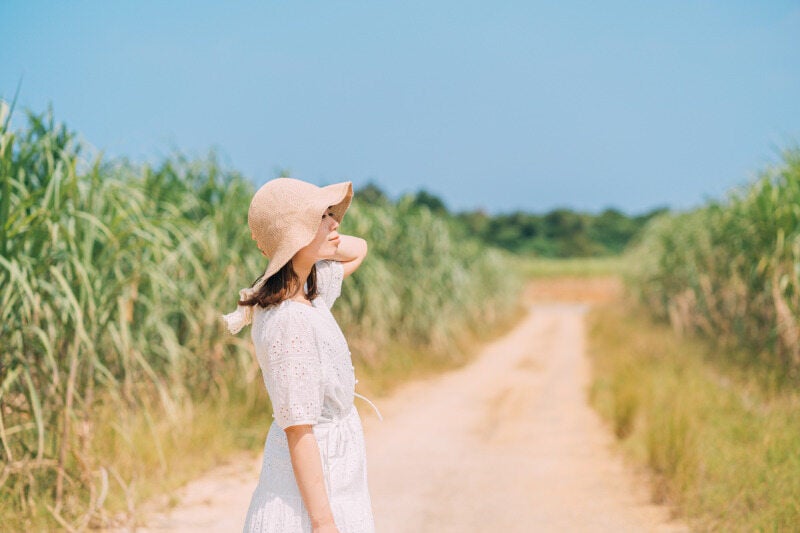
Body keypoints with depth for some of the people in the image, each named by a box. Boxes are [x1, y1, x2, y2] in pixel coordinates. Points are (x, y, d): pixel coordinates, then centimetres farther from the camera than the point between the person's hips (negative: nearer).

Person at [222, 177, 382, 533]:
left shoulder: (308, 290, 3)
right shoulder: (290, 322, -23)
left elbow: (357, 249, 21)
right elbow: (298, 432, -23)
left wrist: (314, 241, 1)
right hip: (312, 488, -9)